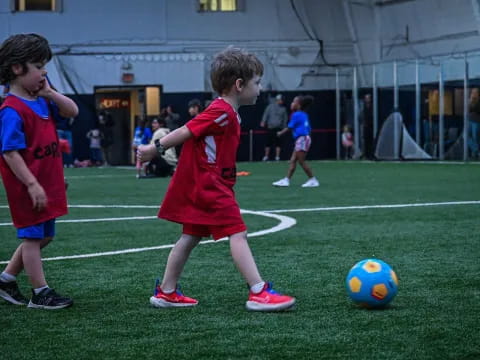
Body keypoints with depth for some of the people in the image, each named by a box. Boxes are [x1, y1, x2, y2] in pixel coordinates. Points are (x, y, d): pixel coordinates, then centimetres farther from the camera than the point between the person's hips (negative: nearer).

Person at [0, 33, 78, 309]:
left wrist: (49, 92, -4)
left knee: (44, 236, 17)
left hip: (48, 183, 9)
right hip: (28, 186, -9)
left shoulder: (41, 100, 7)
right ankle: (41, 293, 11)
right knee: (33, 237, 2)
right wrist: (32, 185, -24)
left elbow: (72, 111, 11)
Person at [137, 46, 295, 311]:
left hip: (197, 184, 11)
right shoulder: (223, 112, -18)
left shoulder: (225, 112, 14)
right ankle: (259, 294, -15)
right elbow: (186, 131, -15)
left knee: (191, 237, 15)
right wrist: (156, 149, -9)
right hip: (209, 186, -11)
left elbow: (189, 133, 17)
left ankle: (166, 292, 22)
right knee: (238, 233, -12)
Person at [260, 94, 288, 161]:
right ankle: (266, 156, 10)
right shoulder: (270, 106, 4)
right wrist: (263, 122, -13)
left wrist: (285, 127, 12)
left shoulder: (283, 109, 10)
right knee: (268, 142, 1)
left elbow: (285, 119, 15)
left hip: (279, 128, 1)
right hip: (271, 127, -1)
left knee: (278, 143, -2)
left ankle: (277, 156, 4)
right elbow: (266, 114, 0)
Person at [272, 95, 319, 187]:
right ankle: (286, 180, 8)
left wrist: (280, 133, 5)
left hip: (302, 139, -10)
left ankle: (313, 180, 0)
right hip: (301, 139, 10)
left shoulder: (296, 115, -11)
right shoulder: (304, 115, 14)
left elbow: (290, 127, -10)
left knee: (301, 161, -4)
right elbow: (308, 128, 17)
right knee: (292, 160, 8)